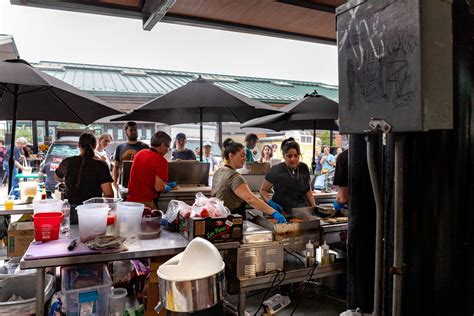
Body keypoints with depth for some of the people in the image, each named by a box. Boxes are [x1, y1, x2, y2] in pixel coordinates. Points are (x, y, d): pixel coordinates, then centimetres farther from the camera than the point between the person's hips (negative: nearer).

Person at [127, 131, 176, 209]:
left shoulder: (139, 153, 9)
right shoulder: (161, 161, -14)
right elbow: (158, 187, -18)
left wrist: (166, 184, 26)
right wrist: (166, 188, 4)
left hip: (131, 199, 7)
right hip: (147, 202, -7)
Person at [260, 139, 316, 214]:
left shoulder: (304, 168, 6)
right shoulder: (276, 170, -7)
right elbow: (263, 190, 2)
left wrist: (314, 207, 9)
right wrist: (270, 202, -15)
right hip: (282, 213, -4)